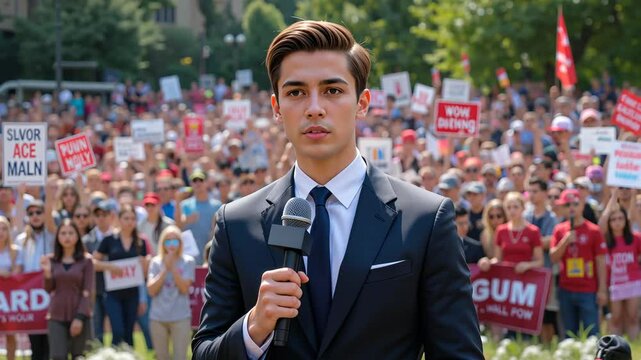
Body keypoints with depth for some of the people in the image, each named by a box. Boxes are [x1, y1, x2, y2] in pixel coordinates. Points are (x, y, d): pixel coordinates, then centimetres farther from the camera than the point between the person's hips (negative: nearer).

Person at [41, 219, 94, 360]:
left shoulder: (86, 260, -1)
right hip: (56, 316, 2)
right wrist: (47, 273, -13)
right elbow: (49, 289, 5)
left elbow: (87, 292, -4)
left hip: (79, 316, -1)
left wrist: (80, 317, -12)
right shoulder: (51, 260, 6)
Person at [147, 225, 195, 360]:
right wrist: (165, 269, -11)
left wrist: (172, 267, -13)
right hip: (158, 318, 2)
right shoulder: (156, 262, 3)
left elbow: (184, 288, -10)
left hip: (181, 317, -2)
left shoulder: (188, 261, 0)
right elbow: (151, 290, -6)